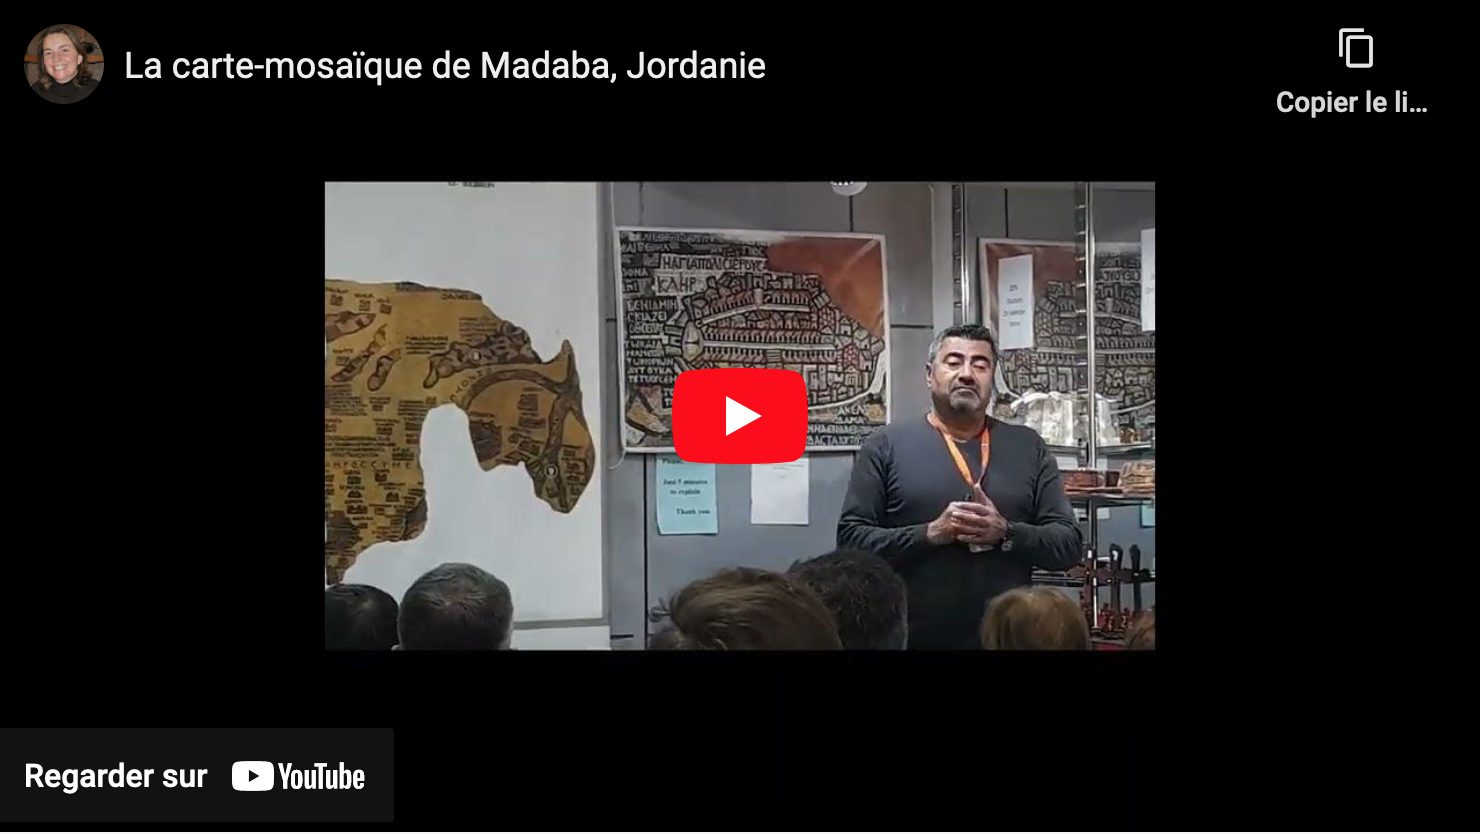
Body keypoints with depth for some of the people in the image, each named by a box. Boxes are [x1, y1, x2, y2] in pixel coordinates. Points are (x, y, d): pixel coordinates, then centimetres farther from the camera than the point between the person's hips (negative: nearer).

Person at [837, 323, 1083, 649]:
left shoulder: (1028, 447, 7)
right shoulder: (886, 445, -1)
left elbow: (1070, 544, 5)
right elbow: (851, 539, -6)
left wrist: (1006, 533, -12)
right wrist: (930, 533, -18)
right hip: (913, 638, -2)